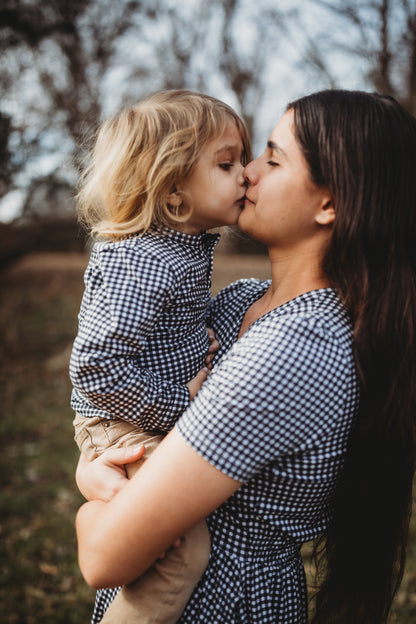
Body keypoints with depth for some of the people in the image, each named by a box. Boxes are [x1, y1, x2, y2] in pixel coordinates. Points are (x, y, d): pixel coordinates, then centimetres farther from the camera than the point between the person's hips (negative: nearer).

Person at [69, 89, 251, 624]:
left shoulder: (190, 245, 5)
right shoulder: (137, 265, -27)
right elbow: (95, 367, -31)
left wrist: (199, 346, 6)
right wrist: (179, 403, -23)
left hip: (172, 418, 10)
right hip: (122, 427, -9)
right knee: (184, 546, -22)